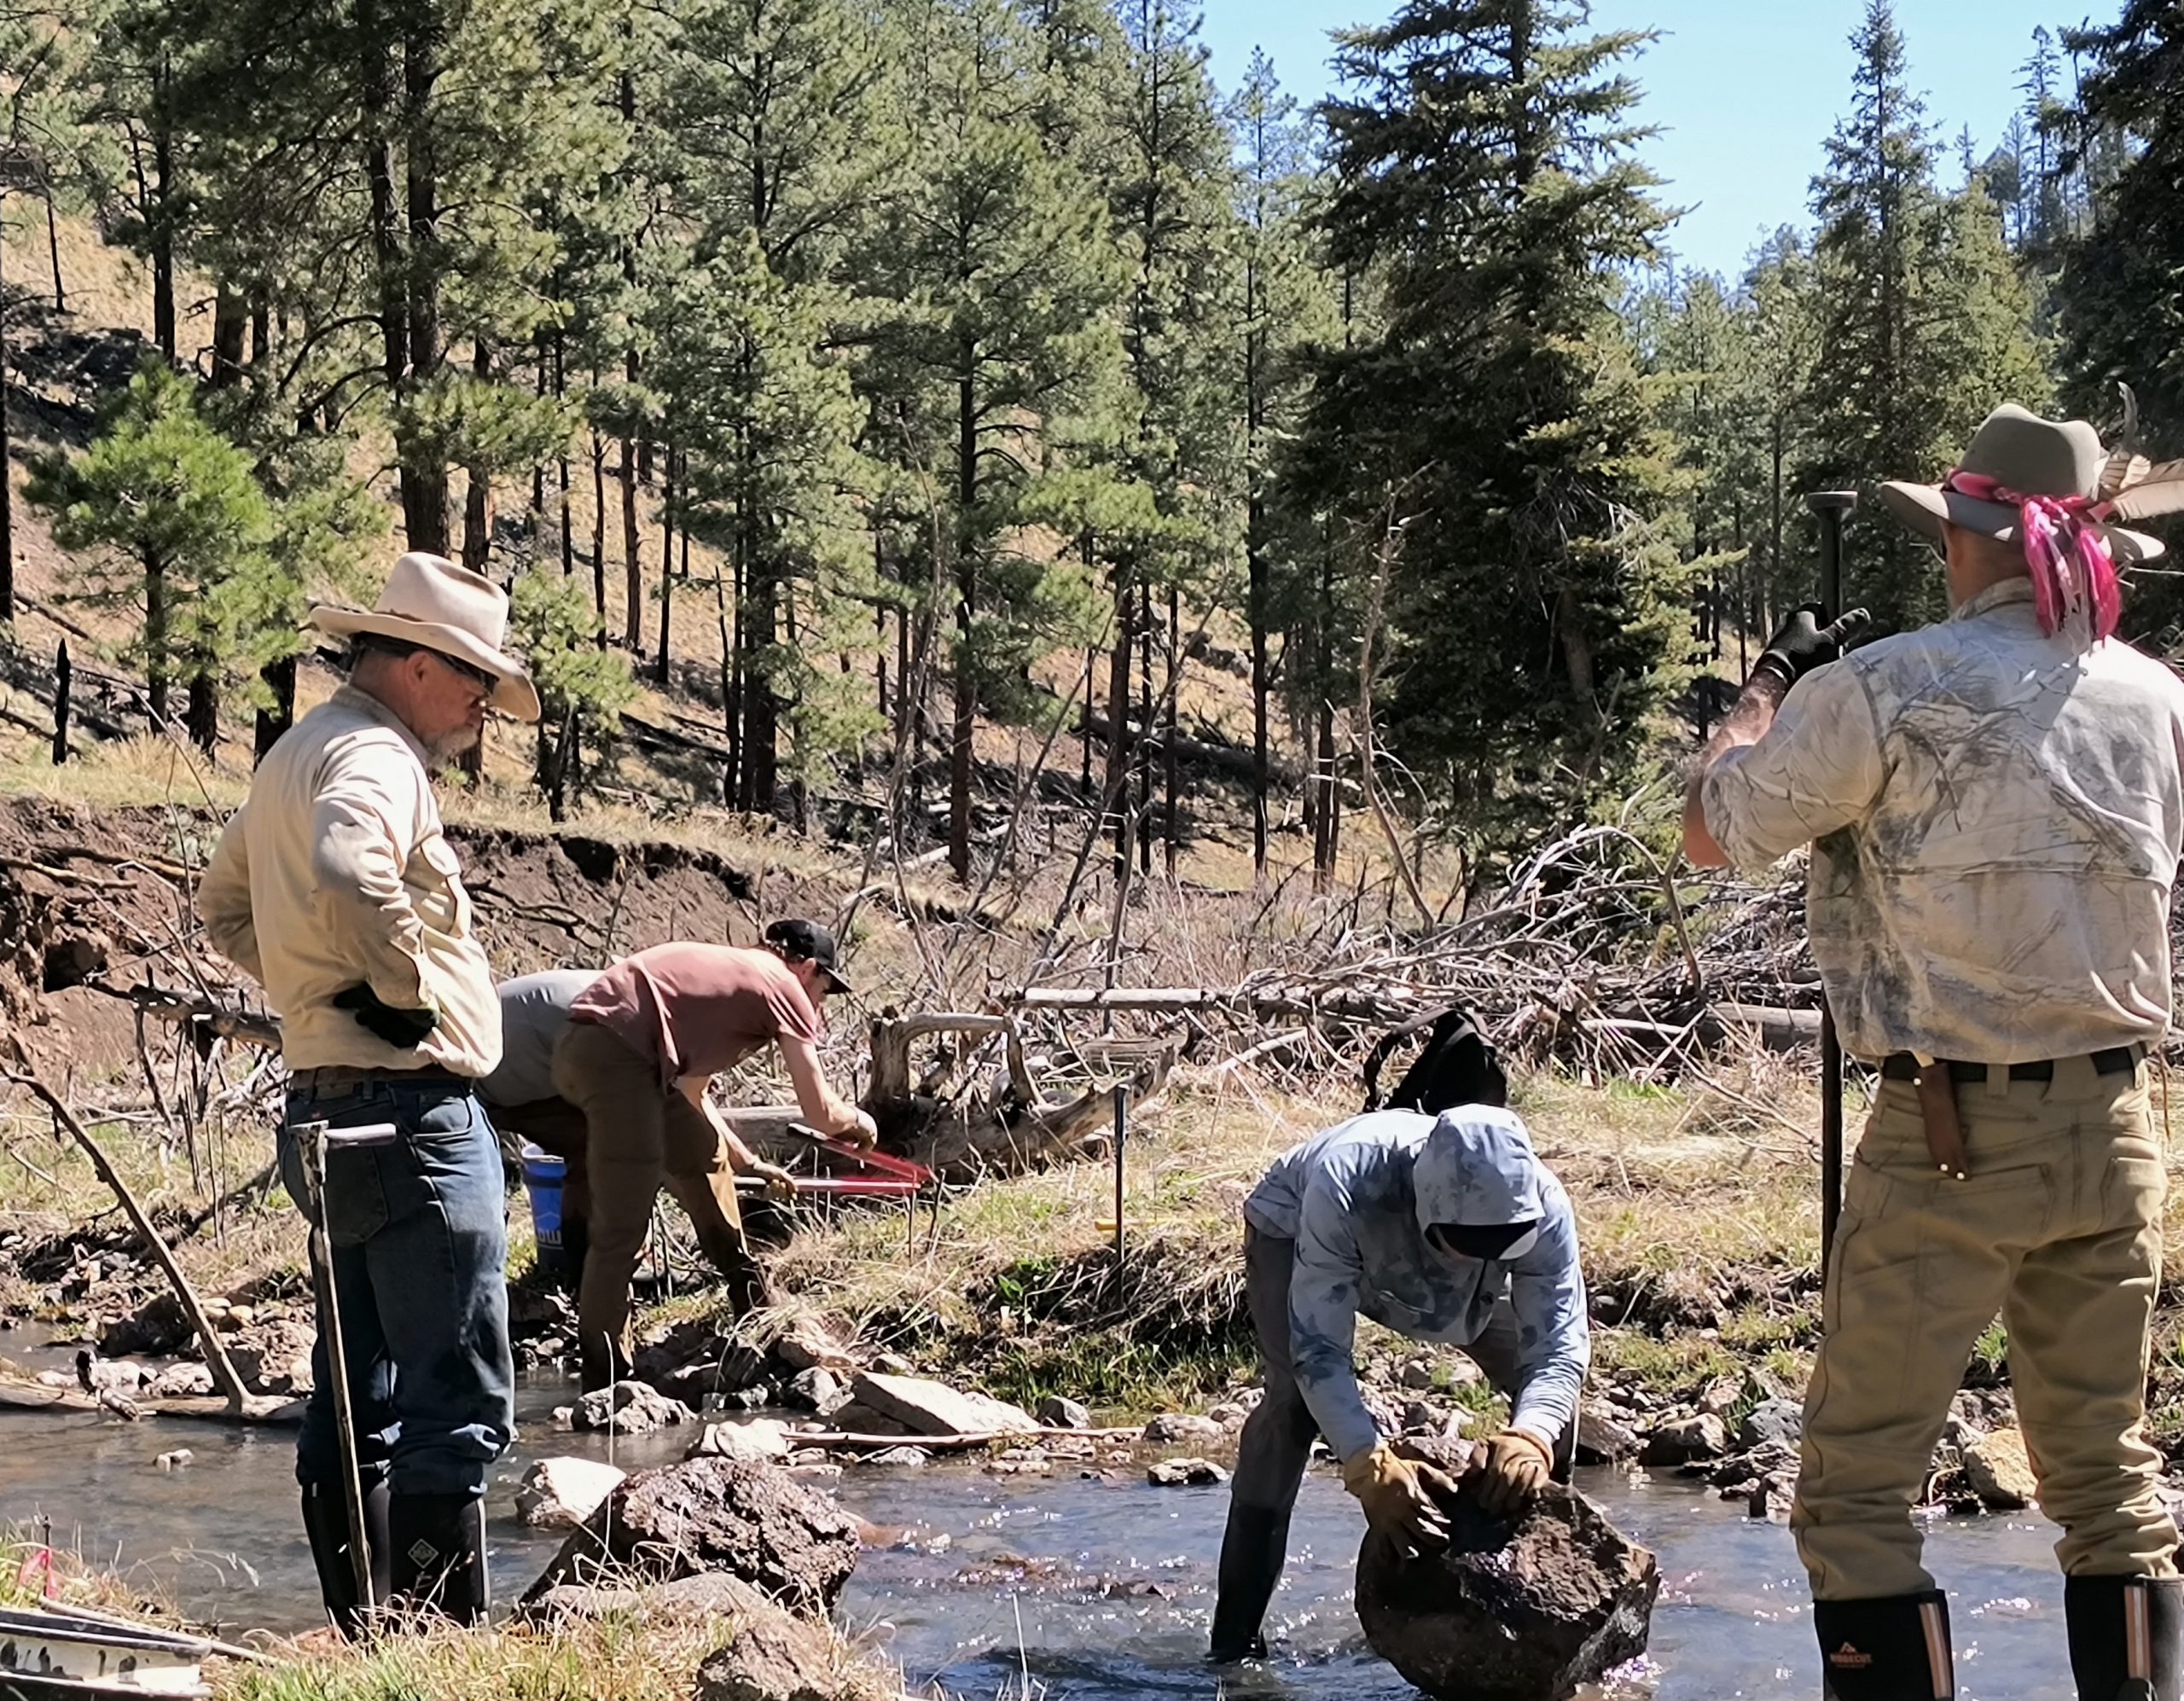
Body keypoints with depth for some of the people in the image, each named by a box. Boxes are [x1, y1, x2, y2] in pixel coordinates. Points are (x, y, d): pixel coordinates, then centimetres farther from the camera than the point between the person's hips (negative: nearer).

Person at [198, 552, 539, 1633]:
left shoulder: (297, 756, 19)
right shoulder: (372, 757, -13)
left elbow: (223, 903, 32)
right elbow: (349, 874, -36)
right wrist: (405, 986, -21)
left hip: (333, 1109, 11)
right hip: (413, 1113, -11)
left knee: (357, 1404, 13)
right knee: (458, 1403, -10)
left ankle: (365, 1641, 19)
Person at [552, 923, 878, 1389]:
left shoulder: (727, 970, 29)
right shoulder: (784, 987, 6)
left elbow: (690, 1096, 37)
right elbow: (820, 1114, 5)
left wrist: (750, 1161, 46)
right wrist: (859, 1122, 27)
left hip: (585, 1048, 10)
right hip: (616, 1056, -10)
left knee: (705, 1156, 27)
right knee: (621, 1229, -8)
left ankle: (751, 1304, 42)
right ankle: (603, 1382, -6)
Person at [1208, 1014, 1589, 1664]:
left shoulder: (1540, 1205, -38)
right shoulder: (1346, 1183, -48)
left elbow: (1560, 1342, -39)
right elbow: (1319, 1348, -48)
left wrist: (1529, 1438, -60)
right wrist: (1370, 1466, -62)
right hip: (1294, 1233, -4)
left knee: (1549, 1391, -5)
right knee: (1296, 1397, -28)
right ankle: (1235, 1636, -25)